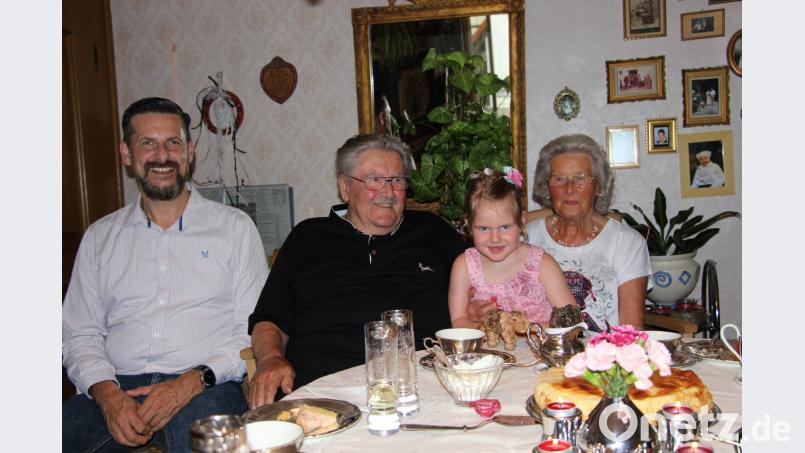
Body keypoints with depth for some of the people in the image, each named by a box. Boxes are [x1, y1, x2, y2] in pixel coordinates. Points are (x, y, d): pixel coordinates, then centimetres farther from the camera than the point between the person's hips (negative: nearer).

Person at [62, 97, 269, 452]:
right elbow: (79, 336, 12)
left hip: (206, 386, -2)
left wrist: (194, 380, -13)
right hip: (117, 387, 3)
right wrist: (107, 393, -7)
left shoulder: (235, 227, 8)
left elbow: (254, 329, 2)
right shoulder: (100, 237, 16)